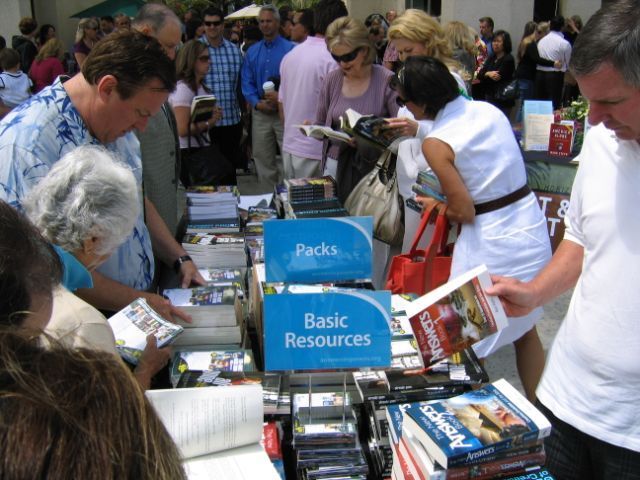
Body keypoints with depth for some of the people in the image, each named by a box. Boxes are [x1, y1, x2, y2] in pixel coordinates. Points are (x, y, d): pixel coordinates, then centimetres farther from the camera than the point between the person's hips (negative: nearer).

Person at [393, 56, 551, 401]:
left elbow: (464, 212, -15)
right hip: (533, 230, 8)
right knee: (526, 330, 24)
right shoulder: (489, 109, 3)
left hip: (491, 243, -8)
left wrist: (434, 206, 5)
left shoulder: (435, 144, -17)